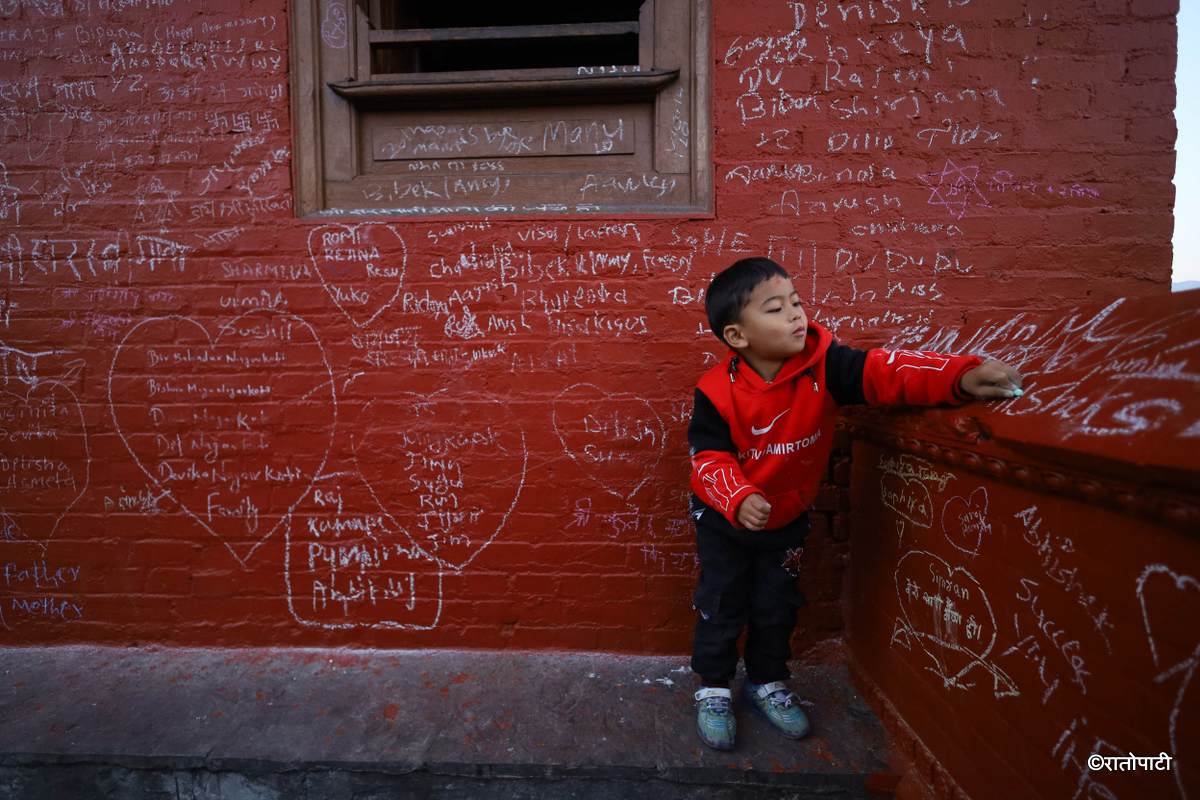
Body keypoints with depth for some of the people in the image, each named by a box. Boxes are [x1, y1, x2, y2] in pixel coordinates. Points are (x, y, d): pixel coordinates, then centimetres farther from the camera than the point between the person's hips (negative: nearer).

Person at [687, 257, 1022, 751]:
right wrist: (739, 499, -39)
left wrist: (959, 377, -43)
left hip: (788, 516, 3)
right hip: (724, 518, -3)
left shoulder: (822, 363, -20)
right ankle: (713, 689, 37)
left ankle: (766, 683, 46)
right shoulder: (719, 391, -26)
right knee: (721, 606, 12)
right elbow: (708, 457, -23)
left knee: (777, 605, 20)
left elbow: (882, 372, -29)